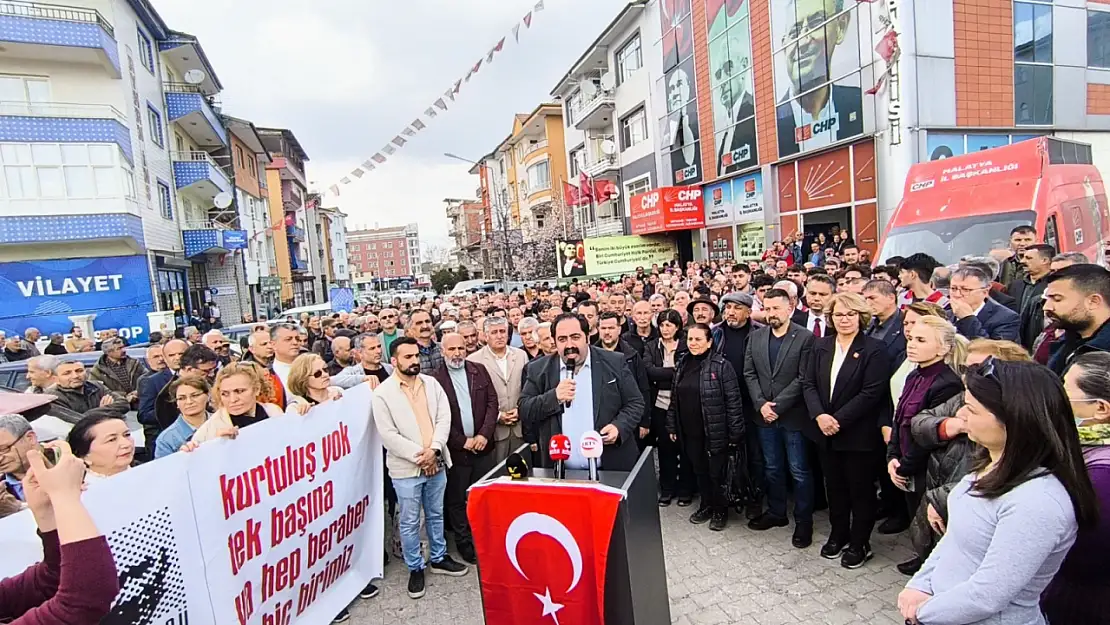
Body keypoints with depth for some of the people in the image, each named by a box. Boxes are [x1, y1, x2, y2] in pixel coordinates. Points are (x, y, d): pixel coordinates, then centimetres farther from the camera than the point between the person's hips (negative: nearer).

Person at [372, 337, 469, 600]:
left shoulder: (431, 383, 2)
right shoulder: (383, 393, -10)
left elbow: (444, 418, -2)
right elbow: (388, 435, -14)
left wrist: (434, 449, -16)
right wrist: (418, 455, -17)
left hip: (436, 462, 4)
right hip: (406, 468, -4)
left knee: (436, 515, 19)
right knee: (410, 522, 9)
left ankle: (439, 558, 37)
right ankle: (415, 568, 27)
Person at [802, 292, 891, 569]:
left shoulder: (874, 349, -10)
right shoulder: (821, 346, 6)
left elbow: (872, 392, -17)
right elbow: (808, 383, 2)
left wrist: (839, 419, -19)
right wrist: (819, 415, -13)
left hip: (859, 434, -5)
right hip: (826, 432, 5)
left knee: (860, 490, 10)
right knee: (834, 486, 17)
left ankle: (860, 543, 27)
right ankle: (838, 535, 35)